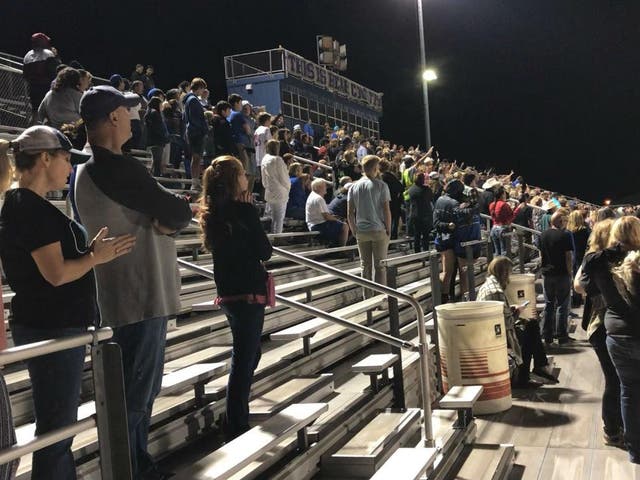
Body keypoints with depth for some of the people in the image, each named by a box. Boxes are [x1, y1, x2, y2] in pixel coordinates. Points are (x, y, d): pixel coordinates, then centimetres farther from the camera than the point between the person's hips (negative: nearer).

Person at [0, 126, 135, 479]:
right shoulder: (33, 209, -17)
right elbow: (56, 273, -23)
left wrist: (91, 250, 7)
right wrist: (95, 257, -8)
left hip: (50, 326, 10)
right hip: (52, 330, -10)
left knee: (58, 424, 19)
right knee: (56, 427, -1)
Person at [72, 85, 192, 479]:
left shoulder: (90, 169, 14)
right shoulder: (116, 168, -19)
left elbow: (156, 213, 14)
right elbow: (181, 212, -19)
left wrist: (166, 222, -5)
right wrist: (175, 216, 1)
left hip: (139, 294, 11)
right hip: (142, 297, -11)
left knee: (144, 388, 20)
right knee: (135, 395, -2)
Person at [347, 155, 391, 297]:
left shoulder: (354, 187, 5)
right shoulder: (381, 185, -6)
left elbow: (350, 213, 3)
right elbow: (386, 210, -9)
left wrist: (354, 231, 12)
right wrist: (388, 230, 1)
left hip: (361, 232, 3)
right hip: (378, 230, -3)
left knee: (365, 266, 9)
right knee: (380, 266, 3)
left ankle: (368, 299, 13)